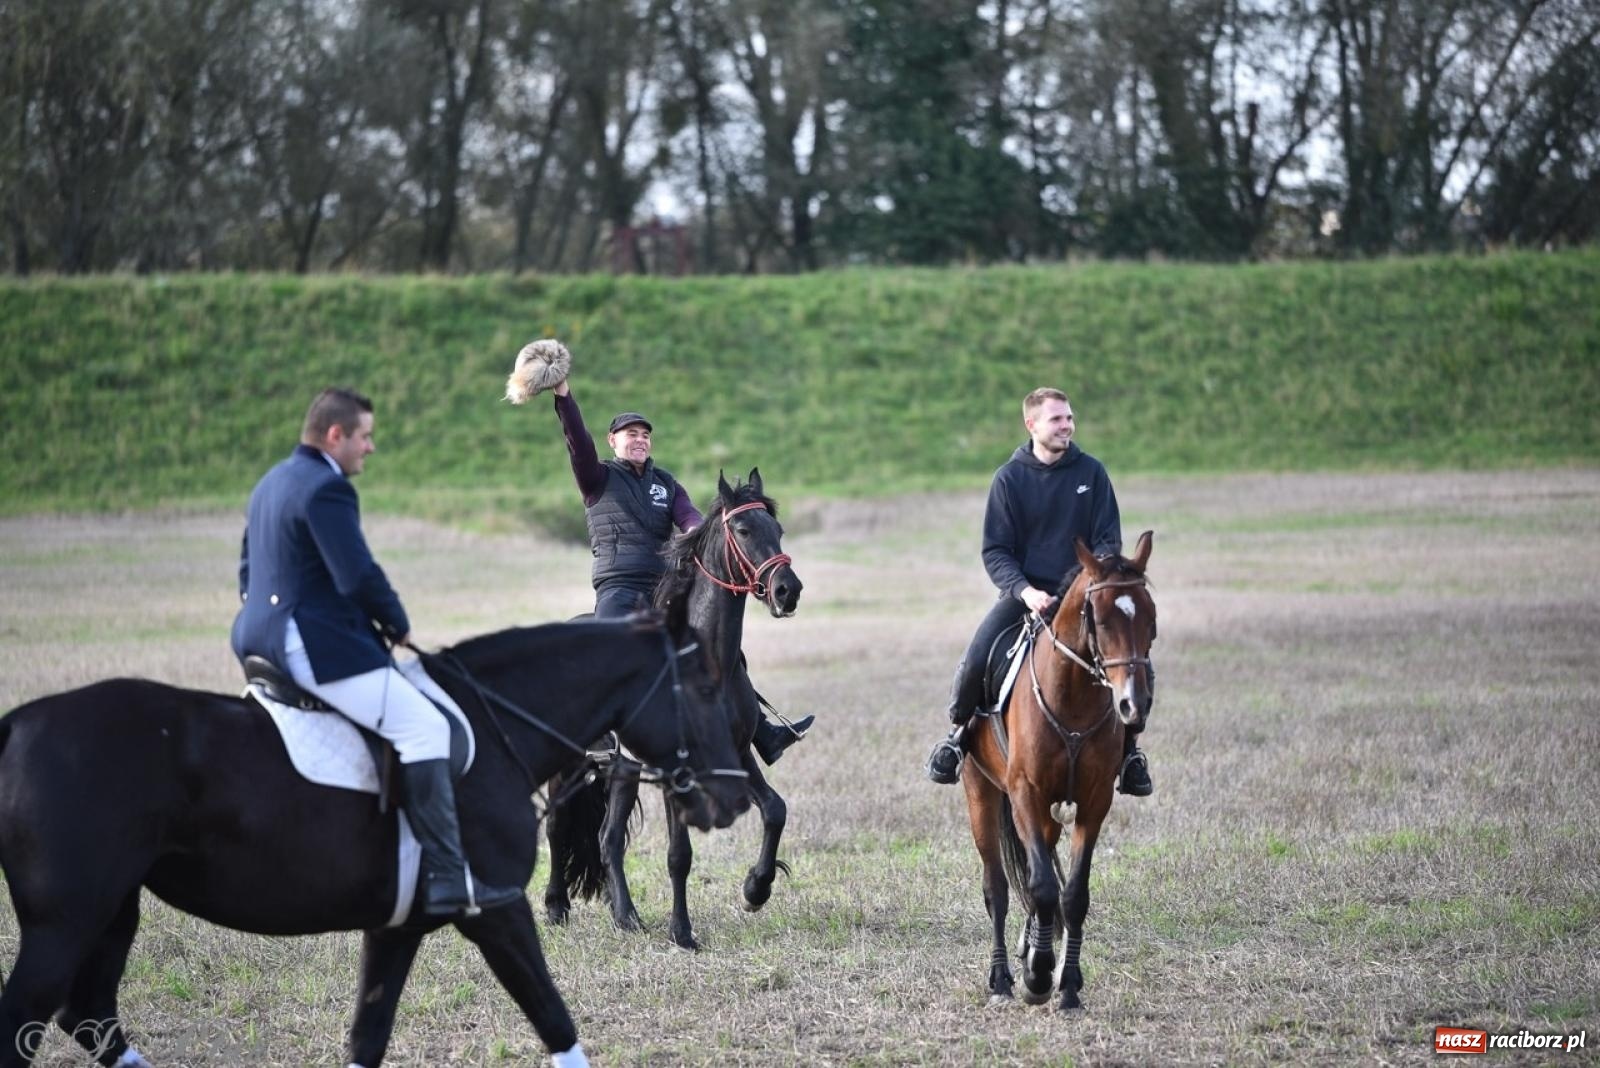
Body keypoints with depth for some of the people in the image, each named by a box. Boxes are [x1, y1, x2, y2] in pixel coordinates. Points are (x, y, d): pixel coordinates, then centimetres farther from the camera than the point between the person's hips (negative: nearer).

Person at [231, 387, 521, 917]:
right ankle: (446, 879, -24)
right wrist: (399, 628, -5)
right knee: (424, 727, -17)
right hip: (314, 642, -11)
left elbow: (247, 571, 25)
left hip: (259, 635, 11)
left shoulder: (270, 483, 18)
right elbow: (359, 577, -20)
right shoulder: (326, 489, -15)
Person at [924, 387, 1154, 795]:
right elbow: (995, 551, -1)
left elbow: (1108, 541, 3)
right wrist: (1024, 591, -19)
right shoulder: (1010, 478, -1)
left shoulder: (1090, 472, 2)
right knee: (975, 662, -21)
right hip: (1023, 591, -1)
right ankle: (958, 733, 8)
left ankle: (1128, 748, 6)